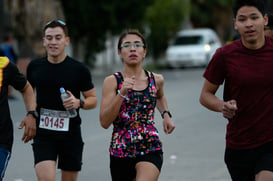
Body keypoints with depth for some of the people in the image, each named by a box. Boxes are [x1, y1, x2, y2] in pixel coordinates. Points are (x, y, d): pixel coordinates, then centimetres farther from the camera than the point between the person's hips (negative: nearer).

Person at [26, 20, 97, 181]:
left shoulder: (79, 69, -2)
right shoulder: (34, 67, 4)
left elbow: (93, 100, 4)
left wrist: (79, 103, -17)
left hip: (71, 135, 0)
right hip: (43, 135, 0)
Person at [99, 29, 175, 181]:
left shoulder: (156, 80, 5)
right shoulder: (112, 82, -3)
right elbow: (104, 122, -12)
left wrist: (166, 114, 12)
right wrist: (121, 93, -21)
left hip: (151, 149, 0)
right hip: (120, 151, 0)